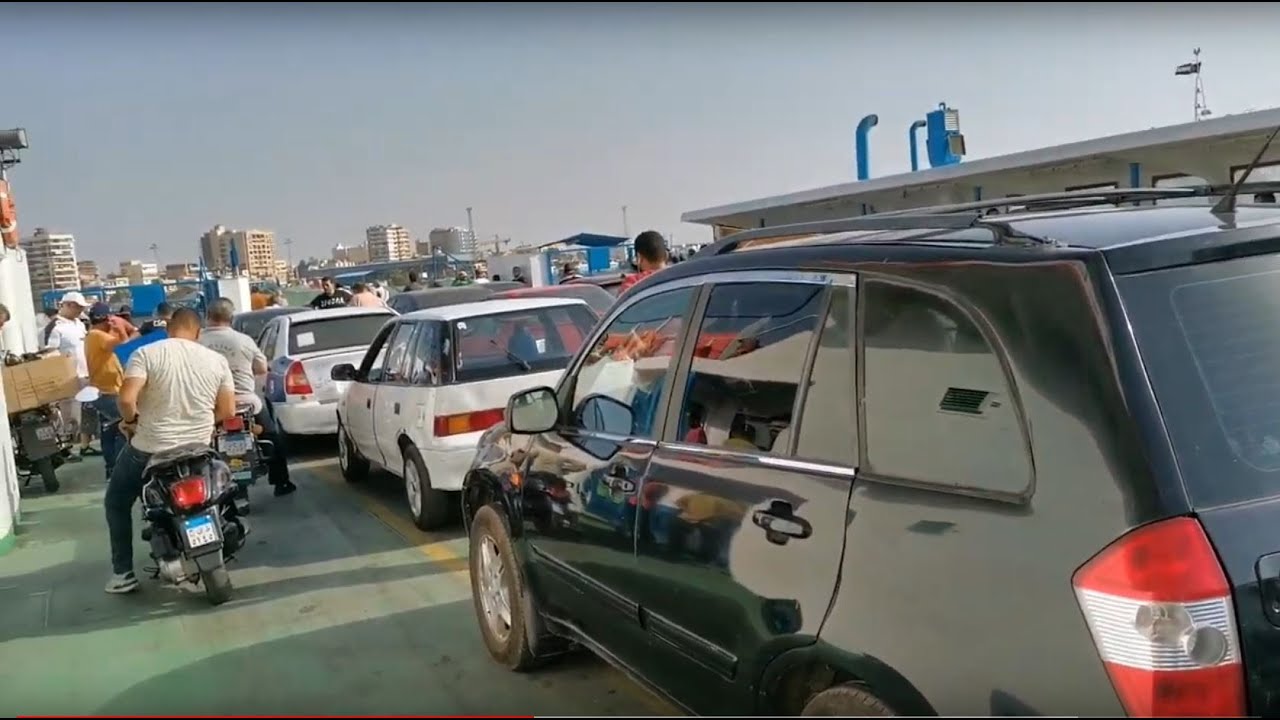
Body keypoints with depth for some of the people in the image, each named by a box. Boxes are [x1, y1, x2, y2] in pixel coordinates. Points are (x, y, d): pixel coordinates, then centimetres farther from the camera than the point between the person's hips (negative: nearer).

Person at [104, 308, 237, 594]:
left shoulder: (146, 354, -11)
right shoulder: (217, 360, -1)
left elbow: (126, 399, -23)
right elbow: (228, 411, -2)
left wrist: (131, 421, -2)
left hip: (149, 448, -3)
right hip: (197, 449, 3)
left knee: (116, 504, 21)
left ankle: (123, 573, 20)